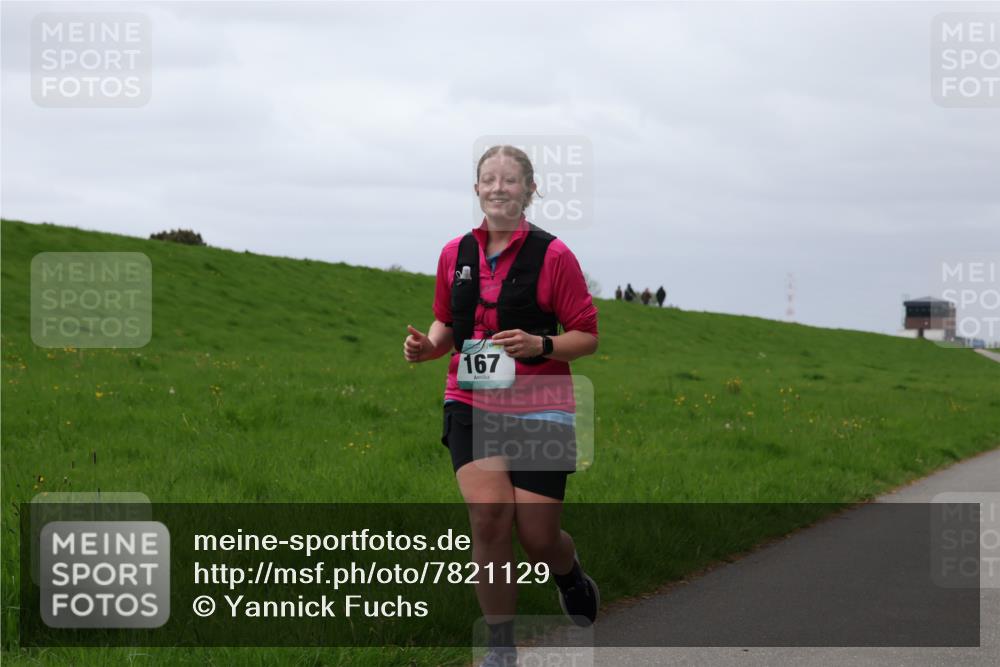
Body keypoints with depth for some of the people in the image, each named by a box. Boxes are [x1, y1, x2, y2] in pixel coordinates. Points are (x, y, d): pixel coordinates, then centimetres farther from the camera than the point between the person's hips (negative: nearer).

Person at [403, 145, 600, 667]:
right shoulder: (456, 254, 7)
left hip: (539, 412, -2)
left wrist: (540, 345, -21)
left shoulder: (552, 256, -6)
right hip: (471, 407, 2)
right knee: (489, 515, -17)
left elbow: (587, 336, -3)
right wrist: (427, 345, -1)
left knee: (538, 537, -2)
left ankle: (571, 574, 38)